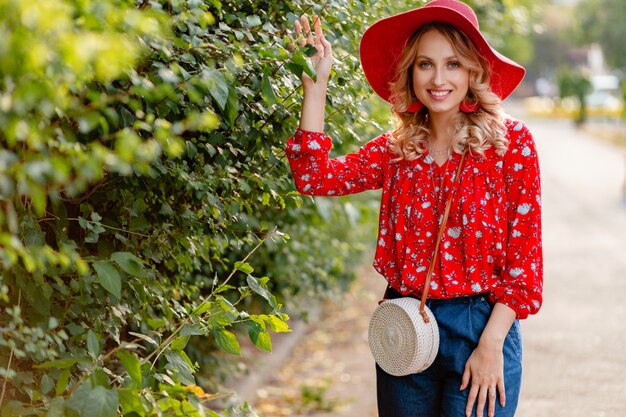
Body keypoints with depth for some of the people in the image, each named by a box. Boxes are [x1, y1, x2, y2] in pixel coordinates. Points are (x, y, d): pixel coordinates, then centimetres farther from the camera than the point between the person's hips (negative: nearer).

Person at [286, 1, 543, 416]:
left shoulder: (510, 140, -6)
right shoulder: (396, 149, 6)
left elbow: (524, 256, -7)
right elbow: (315, 176, -7)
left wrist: (491, 345, -13)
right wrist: (316, 85, -8)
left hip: (480, 329, -4)